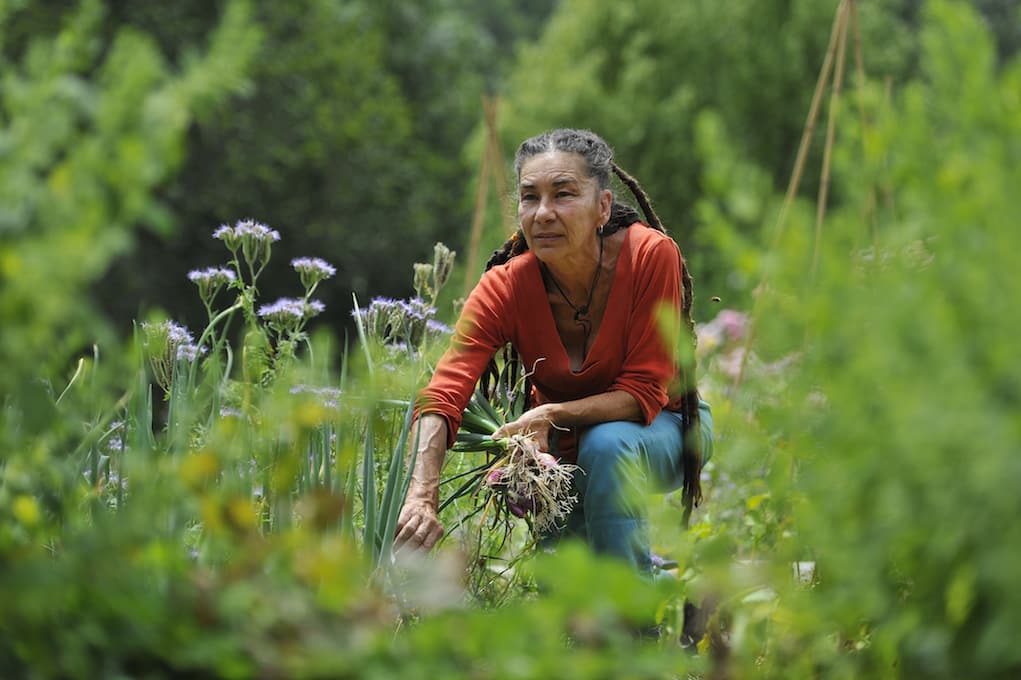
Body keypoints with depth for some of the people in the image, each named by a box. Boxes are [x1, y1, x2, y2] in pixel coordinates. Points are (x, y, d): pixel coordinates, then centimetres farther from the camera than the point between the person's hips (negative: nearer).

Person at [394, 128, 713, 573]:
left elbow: (643, 393, -26)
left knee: (606, 444, -34)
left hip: (660, 425, -3)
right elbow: (442, 397, -35)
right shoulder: (506, 286, -24)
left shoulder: (651, 255, -29)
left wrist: (551, 415, -43)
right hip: (564, 445, 3)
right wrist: (421, 498, -53)